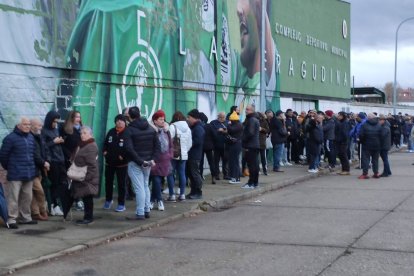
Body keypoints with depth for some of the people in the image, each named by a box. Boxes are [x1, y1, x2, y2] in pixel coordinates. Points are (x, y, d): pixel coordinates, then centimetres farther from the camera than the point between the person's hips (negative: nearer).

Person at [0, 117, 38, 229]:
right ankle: (12, 220, 1)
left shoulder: (31, 137, 11)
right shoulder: (10, 138, -9)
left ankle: (25, 217, 24)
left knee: (27, 197, 13)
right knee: (13, 198, -4)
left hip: (29, 173, 6)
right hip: (15, 174, -6)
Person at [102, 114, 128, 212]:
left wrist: (123, 156, -21)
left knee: (121, 184, 2)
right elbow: (105, 143, 18)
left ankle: (121, 204, 11)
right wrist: (104, 151, 3)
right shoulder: (111, 132, 6)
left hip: (122, 163, -5)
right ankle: (108, 200, 34)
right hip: (109, 162, 6)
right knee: (108, 182, 16)